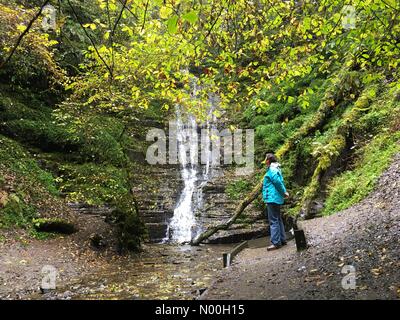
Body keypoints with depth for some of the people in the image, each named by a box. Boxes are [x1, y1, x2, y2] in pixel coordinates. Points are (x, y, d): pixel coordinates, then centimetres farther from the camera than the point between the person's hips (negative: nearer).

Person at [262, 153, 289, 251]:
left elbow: (278, 182, -23)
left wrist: (284, 193, -11)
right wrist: (284, 192, 7)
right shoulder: (276, 169, 17)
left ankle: (276, 243, -3)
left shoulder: (272, 170, -15)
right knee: (278, 219, 16)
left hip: (272, 198, -11)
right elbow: (280, 182, 17)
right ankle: (282, 240, 24)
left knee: (273, 221, -7)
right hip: (276, 198, 11)